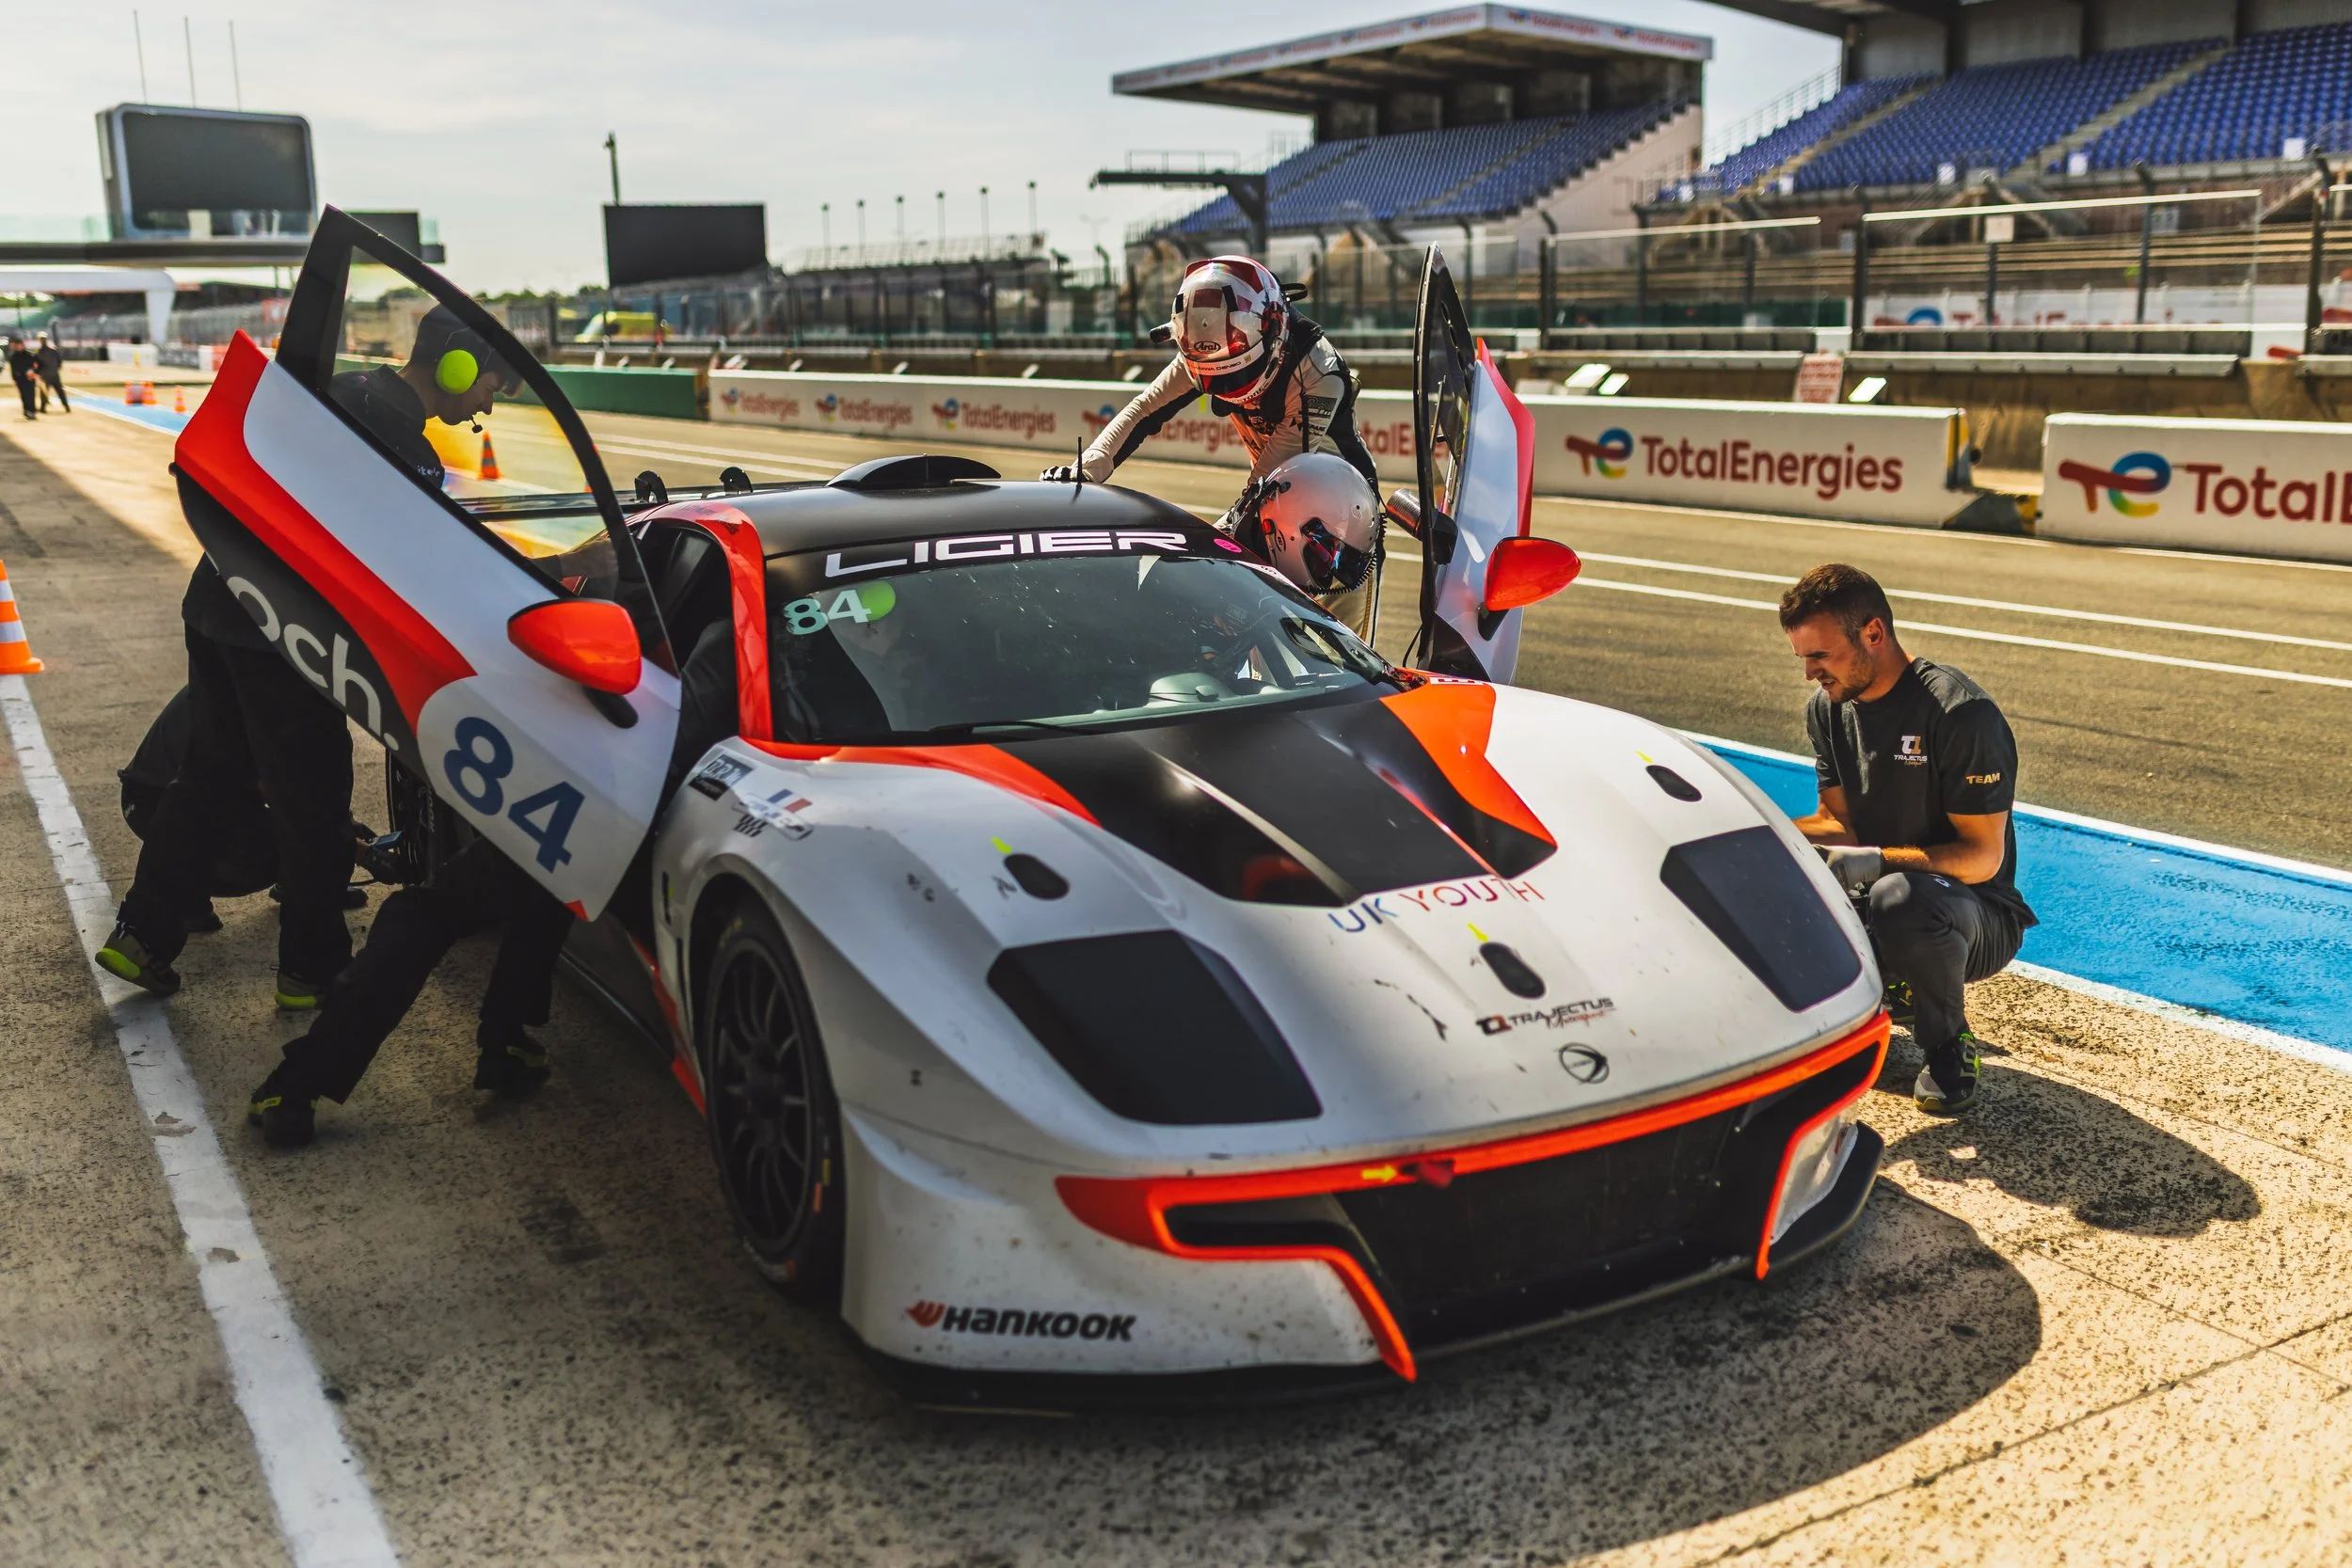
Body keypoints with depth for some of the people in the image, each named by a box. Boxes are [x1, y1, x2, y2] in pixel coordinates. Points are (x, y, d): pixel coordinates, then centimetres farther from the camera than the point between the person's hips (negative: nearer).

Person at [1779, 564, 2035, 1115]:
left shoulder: (1960, 712, -21)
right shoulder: (1827, 707, 1)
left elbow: (1982, 857, -22)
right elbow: (1841, 822, 3)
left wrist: (1877, 861, -35)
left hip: (1979, 917, -7)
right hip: (1871, 893, 7)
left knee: (1901, 898, -41)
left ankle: (1949, 1047, -11)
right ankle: (1884, 989, 10)